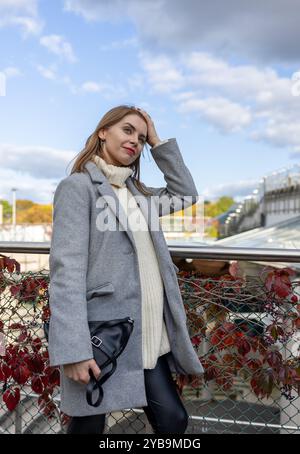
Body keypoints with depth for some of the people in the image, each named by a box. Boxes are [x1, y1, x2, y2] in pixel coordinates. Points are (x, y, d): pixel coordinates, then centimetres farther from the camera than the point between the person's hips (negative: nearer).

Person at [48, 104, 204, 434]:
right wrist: (73, 350, -22)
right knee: (89, 426, 9)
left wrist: (157, 141, 14)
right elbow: (66, 270, -15)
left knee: (173, 421, 9)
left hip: (149, 337, 7)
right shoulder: (77, 186, -6)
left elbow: (185, 194, 19)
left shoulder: (137, 192, 18)